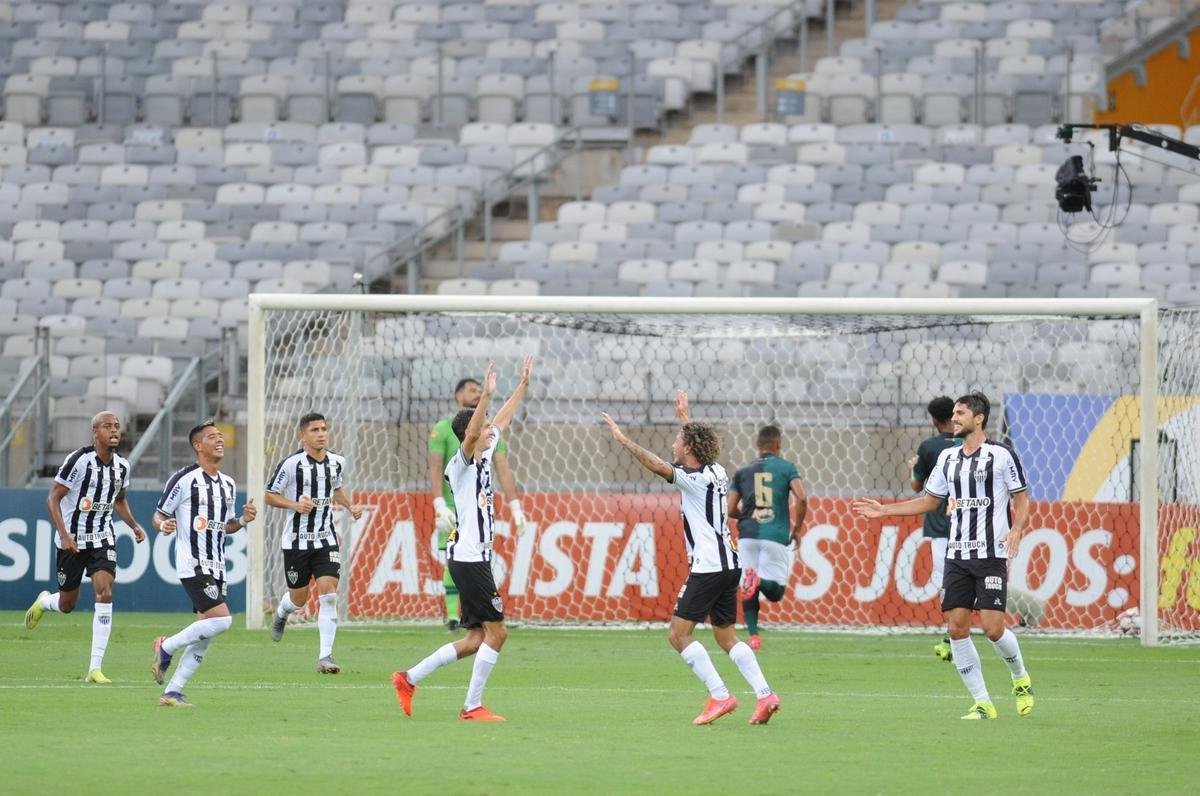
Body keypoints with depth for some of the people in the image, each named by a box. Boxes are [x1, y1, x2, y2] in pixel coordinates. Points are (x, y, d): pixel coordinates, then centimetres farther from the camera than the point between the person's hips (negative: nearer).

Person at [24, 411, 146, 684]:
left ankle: (95, 668, -14)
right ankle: (44, 602, 48)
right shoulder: (79, 461, -16)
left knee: (105, 592, -16)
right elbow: (53, 498, -14)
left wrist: (134, 525, 5)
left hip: (102, 538, 4)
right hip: (73, 539, -4)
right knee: (67, 605, 6)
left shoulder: (122, 466, 2)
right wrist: (64, 535, -22)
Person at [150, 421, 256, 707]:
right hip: (192, 565, -8)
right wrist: (164, 525, -25)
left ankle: (172, 692, 10)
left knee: (204, 638, 4)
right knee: (221, 619, -20)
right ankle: (167, 647, -1)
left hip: (216, 568, 8)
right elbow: (158, 516, -3)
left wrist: (243, 520, 5)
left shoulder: (228, 485, 15)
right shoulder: (184, 479, -7)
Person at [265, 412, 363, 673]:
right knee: (298, 598, 8)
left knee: (328, 593, -13)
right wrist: (295, 505, -21)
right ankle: (281, 613, 48)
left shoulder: (337, 463, 4)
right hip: (296, 541, -3)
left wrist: (350, 506, 7)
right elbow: (270, 495, -5)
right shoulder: (291, 464, -12)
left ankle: (325, 656, -12)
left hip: (326, 539, 3)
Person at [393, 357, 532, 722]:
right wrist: (486, 396, -39)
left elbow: (502, 420, 27)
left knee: (477, 638, 10)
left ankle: (409, 678, 15)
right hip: (468, 558, -10)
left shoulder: (484, 456, 14)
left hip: (475, 558, 10)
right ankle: (472, 707, -6)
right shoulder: (462, 463, -10)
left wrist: (523, 384, 30)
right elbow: (470, 435, -31)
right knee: (496, 631, -9)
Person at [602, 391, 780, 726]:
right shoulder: (716, 472, 12)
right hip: (728, 564, 9)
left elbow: (658, 466, -26)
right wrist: (684, 417, 47)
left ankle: (720, 696, -14)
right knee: (726, 636, 13)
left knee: (678, 634, -7)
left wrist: (623, 439, -20)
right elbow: (697, 443, 34)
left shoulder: (696, 479, -13)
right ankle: (764, 694, 1)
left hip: (708, 568, -9)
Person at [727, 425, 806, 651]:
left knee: (747, 590, 10)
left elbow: (731, 509, 9)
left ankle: (753, 634, -6)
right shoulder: (786, 468, 5)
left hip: (747, 535, 2)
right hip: (776, 536, -2)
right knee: (775, 592, 1)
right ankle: (759, 580, -32)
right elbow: (801, 498, -8)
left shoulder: (743, 472, 12)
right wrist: (797, 528, 6)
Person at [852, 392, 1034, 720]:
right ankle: (982, 703, 3)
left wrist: (1016, 528, -19)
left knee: (992, 627, -13)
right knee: (956, 626, -4)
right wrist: (883, 510, 17)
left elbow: (1021, 498, 0)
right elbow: (929, 500, 23)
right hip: (957, 555, 6)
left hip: (991, 555, -6)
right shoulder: (948, 458, 13)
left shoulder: (1001, 455, -5)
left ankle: (1021, 678, 17)